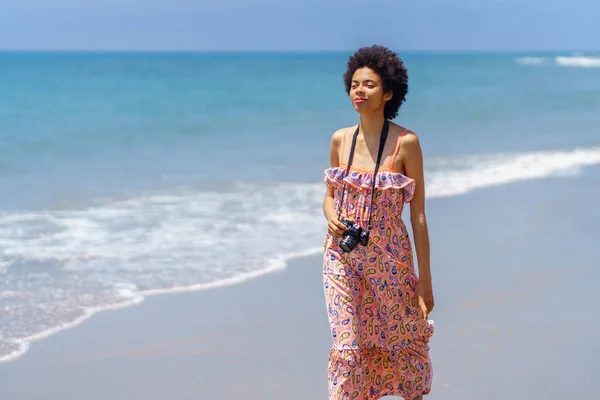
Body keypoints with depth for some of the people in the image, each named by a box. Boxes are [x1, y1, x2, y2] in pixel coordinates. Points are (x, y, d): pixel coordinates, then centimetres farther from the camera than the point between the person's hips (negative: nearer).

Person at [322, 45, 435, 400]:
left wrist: (425, 277, -7)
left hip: (389, 256, -2)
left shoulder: (406, 142, -9)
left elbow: (418, 212, -7)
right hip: (342, 255, 3)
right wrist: (331, 217, -8)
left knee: (403, 342, 12)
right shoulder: (340, 140, 2)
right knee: (346, 344, -2)